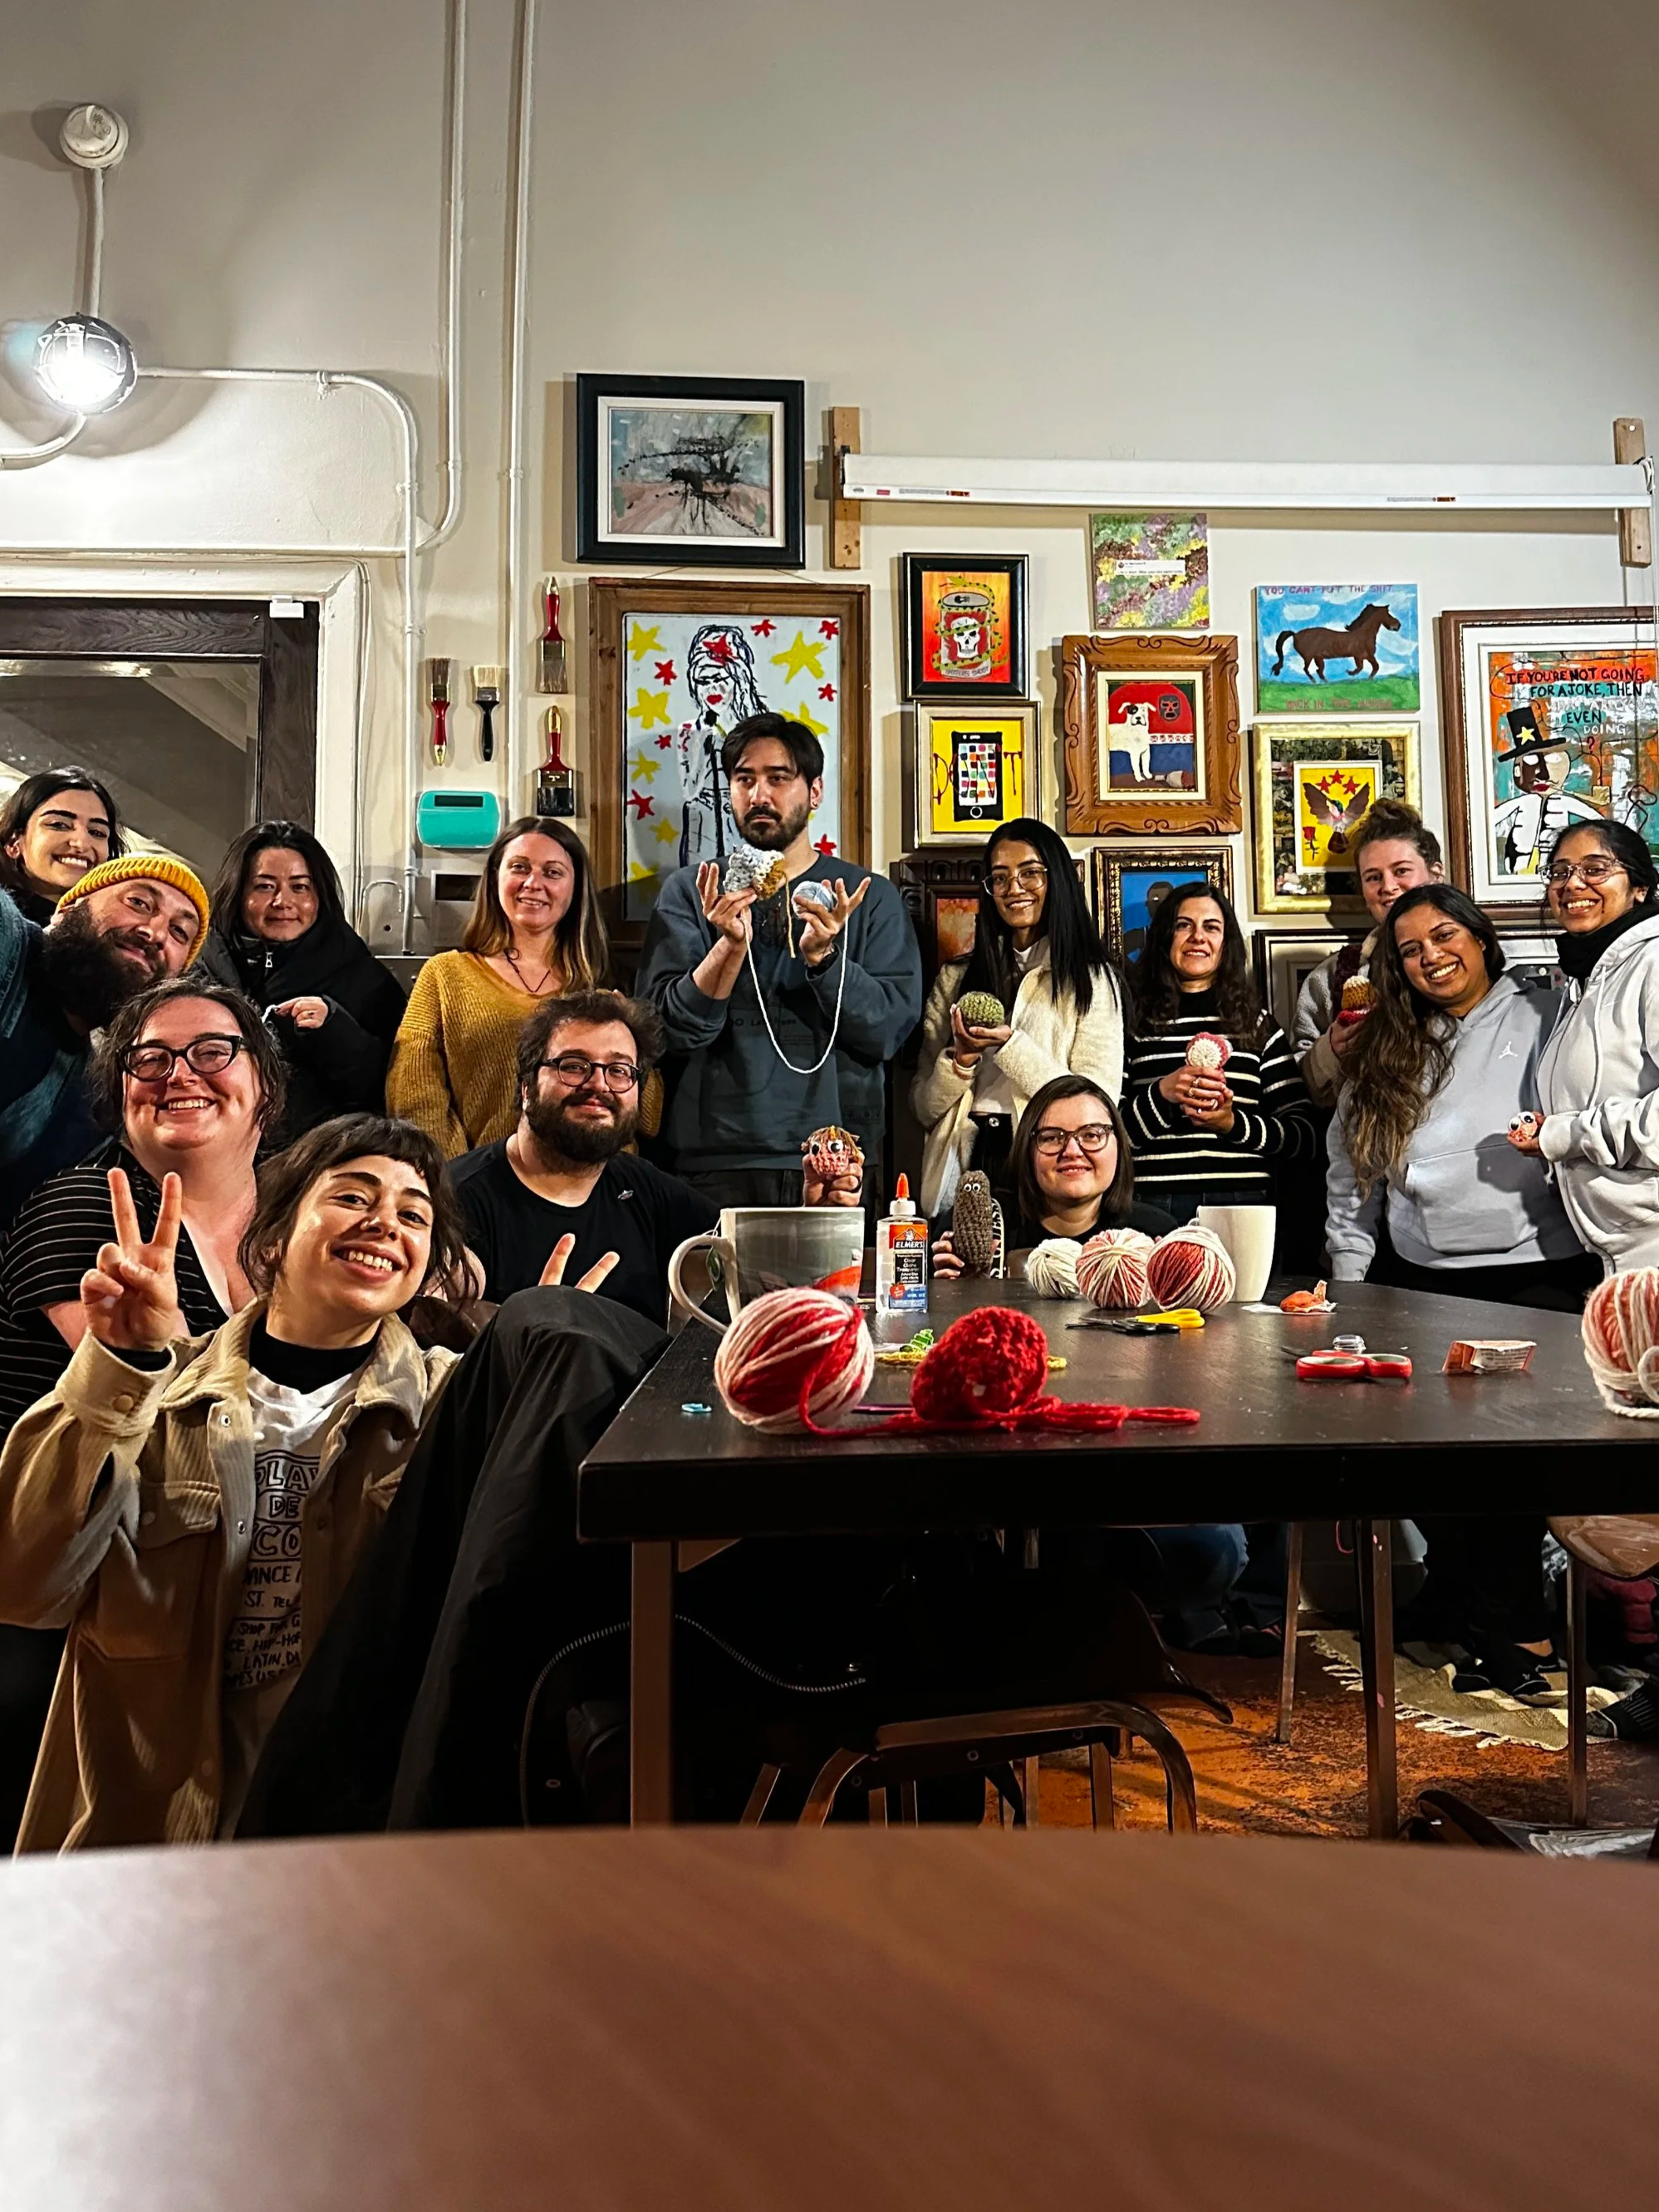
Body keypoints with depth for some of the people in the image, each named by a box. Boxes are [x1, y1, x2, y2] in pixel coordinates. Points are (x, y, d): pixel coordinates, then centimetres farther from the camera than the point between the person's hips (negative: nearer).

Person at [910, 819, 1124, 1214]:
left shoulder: (1092, 981, 6)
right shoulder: (956, 979, 15)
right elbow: (925, 1109, 12)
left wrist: (1010, 1046, -11)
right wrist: (961, 1058, -6)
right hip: (966, 1164, 2)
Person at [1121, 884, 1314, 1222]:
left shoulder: (1258, 1025, 15)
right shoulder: (1132, 1020, 6)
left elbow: (1302, 1133, 8)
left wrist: (1233, 1123, -7)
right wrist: (1162, 1096, -14)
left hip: (1243, 1203, 2)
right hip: (1153, 1203, -1)